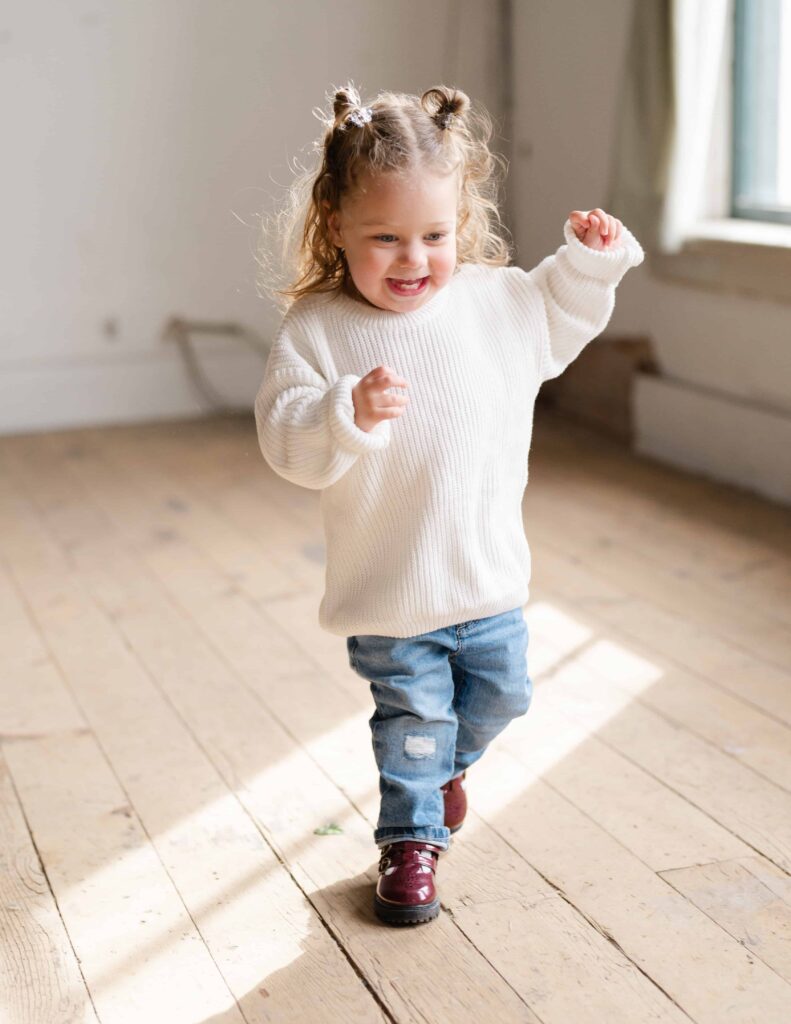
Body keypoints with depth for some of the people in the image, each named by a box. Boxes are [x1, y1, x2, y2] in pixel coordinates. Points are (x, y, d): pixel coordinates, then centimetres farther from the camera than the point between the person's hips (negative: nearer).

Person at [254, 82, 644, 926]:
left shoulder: (500, 301, -3)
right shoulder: (317, 331, -15)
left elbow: (563, 319, 18)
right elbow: (287, 438, -20)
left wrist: (591, 260, 2)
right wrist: (349, 413, -38)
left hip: (490, 577, 4)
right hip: (388, 593, -4)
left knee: (499, 697, 20)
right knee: (411, 714, 8)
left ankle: (445, 765, 51)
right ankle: (411, 837, 30)